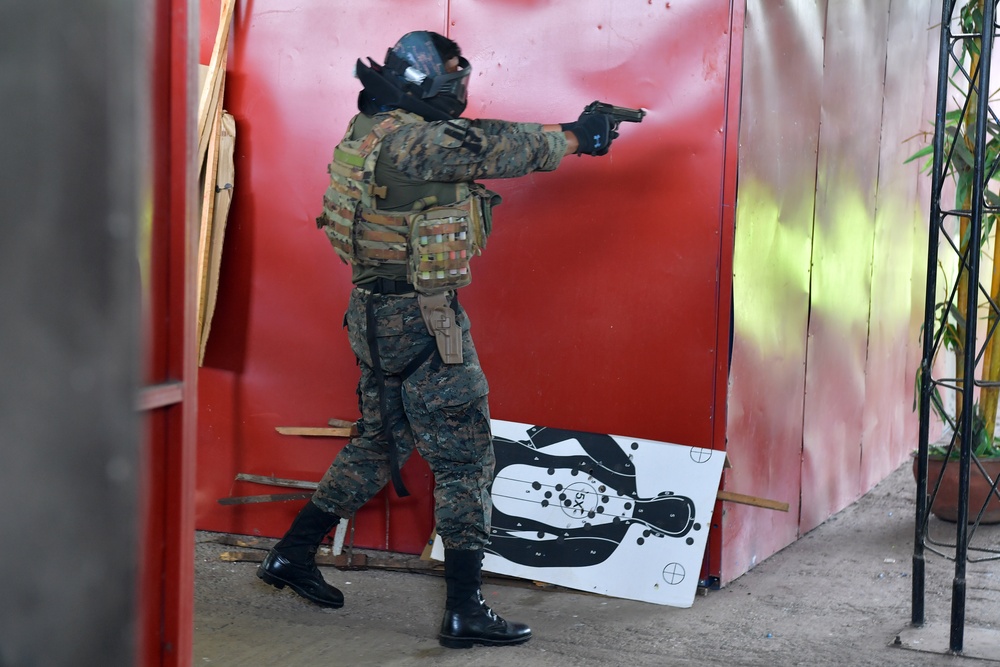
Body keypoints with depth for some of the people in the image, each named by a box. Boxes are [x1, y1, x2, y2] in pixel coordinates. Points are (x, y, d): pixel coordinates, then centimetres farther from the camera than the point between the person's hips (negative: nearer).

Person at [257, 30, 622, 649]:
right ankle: (466, 609, 3)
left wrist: (569, 130, 10)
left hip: (381, 317, 10)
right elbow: (496, 149, -15)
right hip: (420, 320, -10)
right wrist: (574, 138, -2)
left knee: (380, 443, 21)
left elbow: (484, 138, 16)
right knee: (466, 461, -2)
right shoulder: (412, 140, -19)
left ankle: (292, 554, 27)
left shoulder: (375, 129, 11)